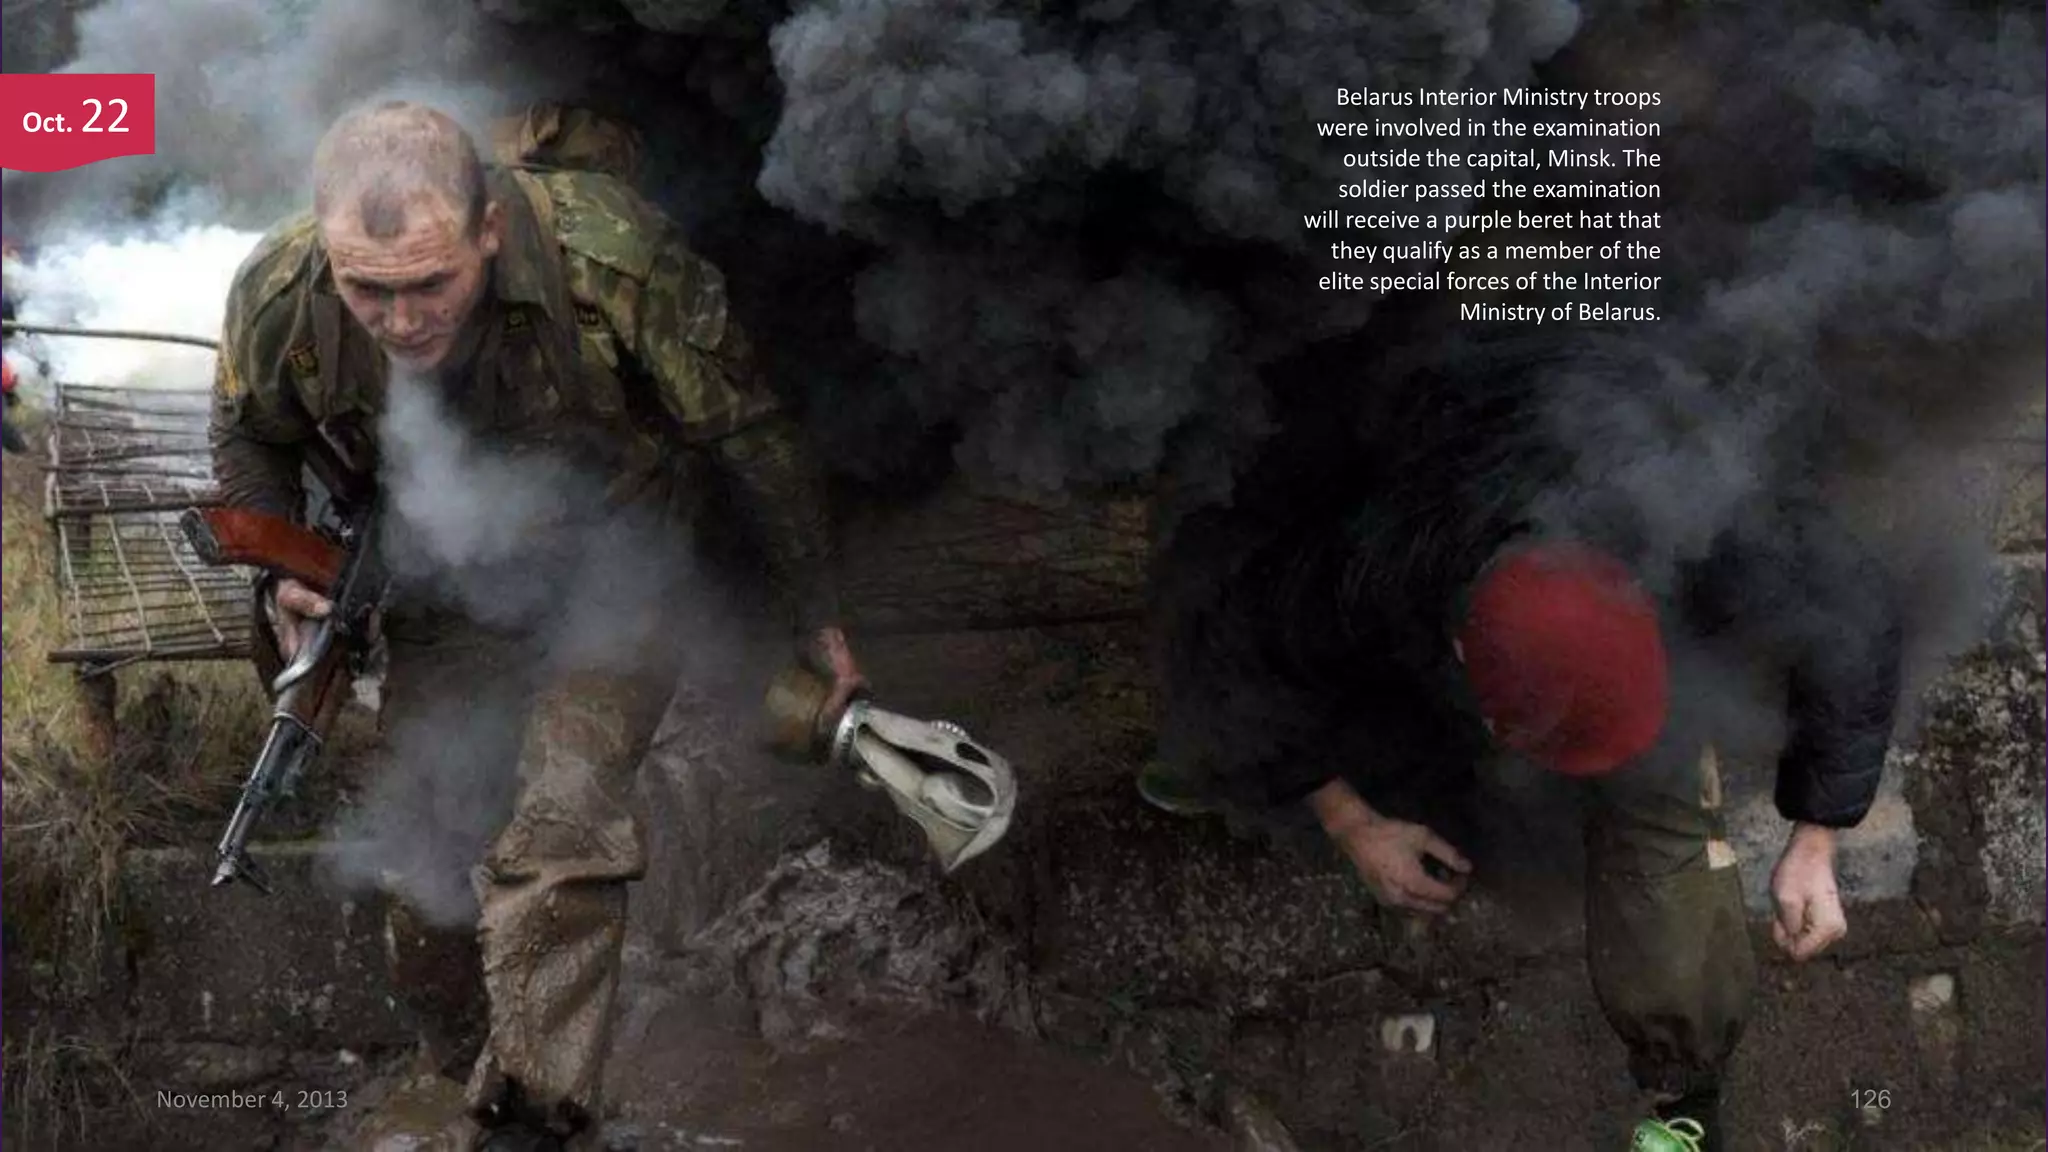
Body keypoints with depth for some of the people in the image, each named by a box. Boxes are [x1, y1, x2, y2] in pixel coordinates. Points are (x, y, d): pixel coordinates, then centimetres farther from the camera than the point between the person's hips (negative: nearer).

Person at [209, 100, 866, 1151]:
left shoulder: (612, 259, -34)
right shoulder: (276, 298, -24)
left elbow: (746, 433, -17)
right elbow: (249, 441, 3)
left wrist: (817, 620, -8)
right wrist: (280, 576, -14)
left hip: (611, 579, -3)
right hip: (443, 594, 3)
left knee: (561, 830, -24)